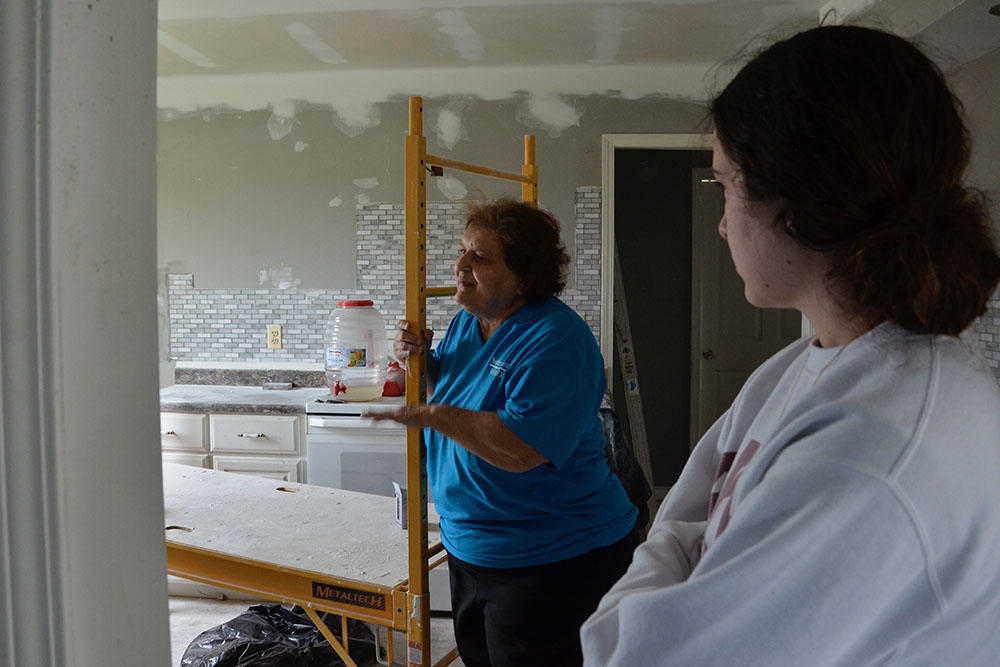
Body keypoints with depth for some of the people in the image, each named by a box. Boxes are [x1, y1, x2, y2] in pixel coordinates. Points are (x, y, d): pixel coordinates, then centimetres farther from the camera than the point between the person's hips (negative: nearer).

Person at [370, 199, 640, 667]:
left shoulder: (555, 341, -25)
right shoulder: (467, 320, 3)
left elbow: (521, 450, -34)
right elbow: (447, 392, 18)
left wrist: (433, 415, -28)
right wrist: (418, 361, -2)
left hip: (551, 563, -9)